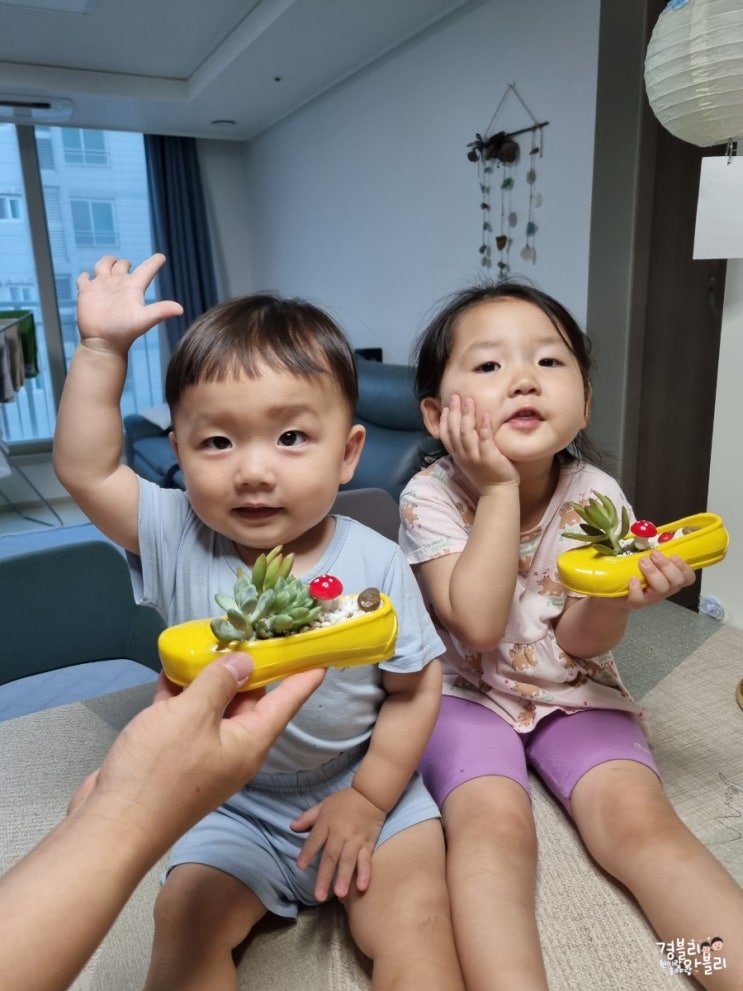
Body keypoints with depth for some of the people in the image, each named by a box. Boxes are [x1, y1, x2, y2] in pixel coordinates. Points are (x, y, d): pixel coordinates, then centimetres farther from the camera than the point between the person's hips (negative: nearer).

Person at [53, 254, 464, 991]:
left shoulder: (374, 564, -17)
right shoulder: (176, 541, -11)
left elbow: (415, 689, -8)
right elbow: (85, 468, -11)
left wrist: (368, 799, -10)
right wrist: (102, 348, -14)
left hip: (365, 787, -1)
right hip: (235, 806, 2)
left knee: (413, 917, -18)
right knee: (185, 918, -15)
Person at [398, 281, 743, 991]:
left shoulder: (597, 496, -10)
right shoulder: (430, 498, -17)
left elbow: (579, 643, -7)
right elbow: (477, 627, -27)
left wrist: (620, 594, -31)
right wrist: (500, 488, -28)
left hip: (573, 691, 2)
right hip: (465, 692, -1)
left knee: (639, 817, -19)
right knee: (493, 820, -27)